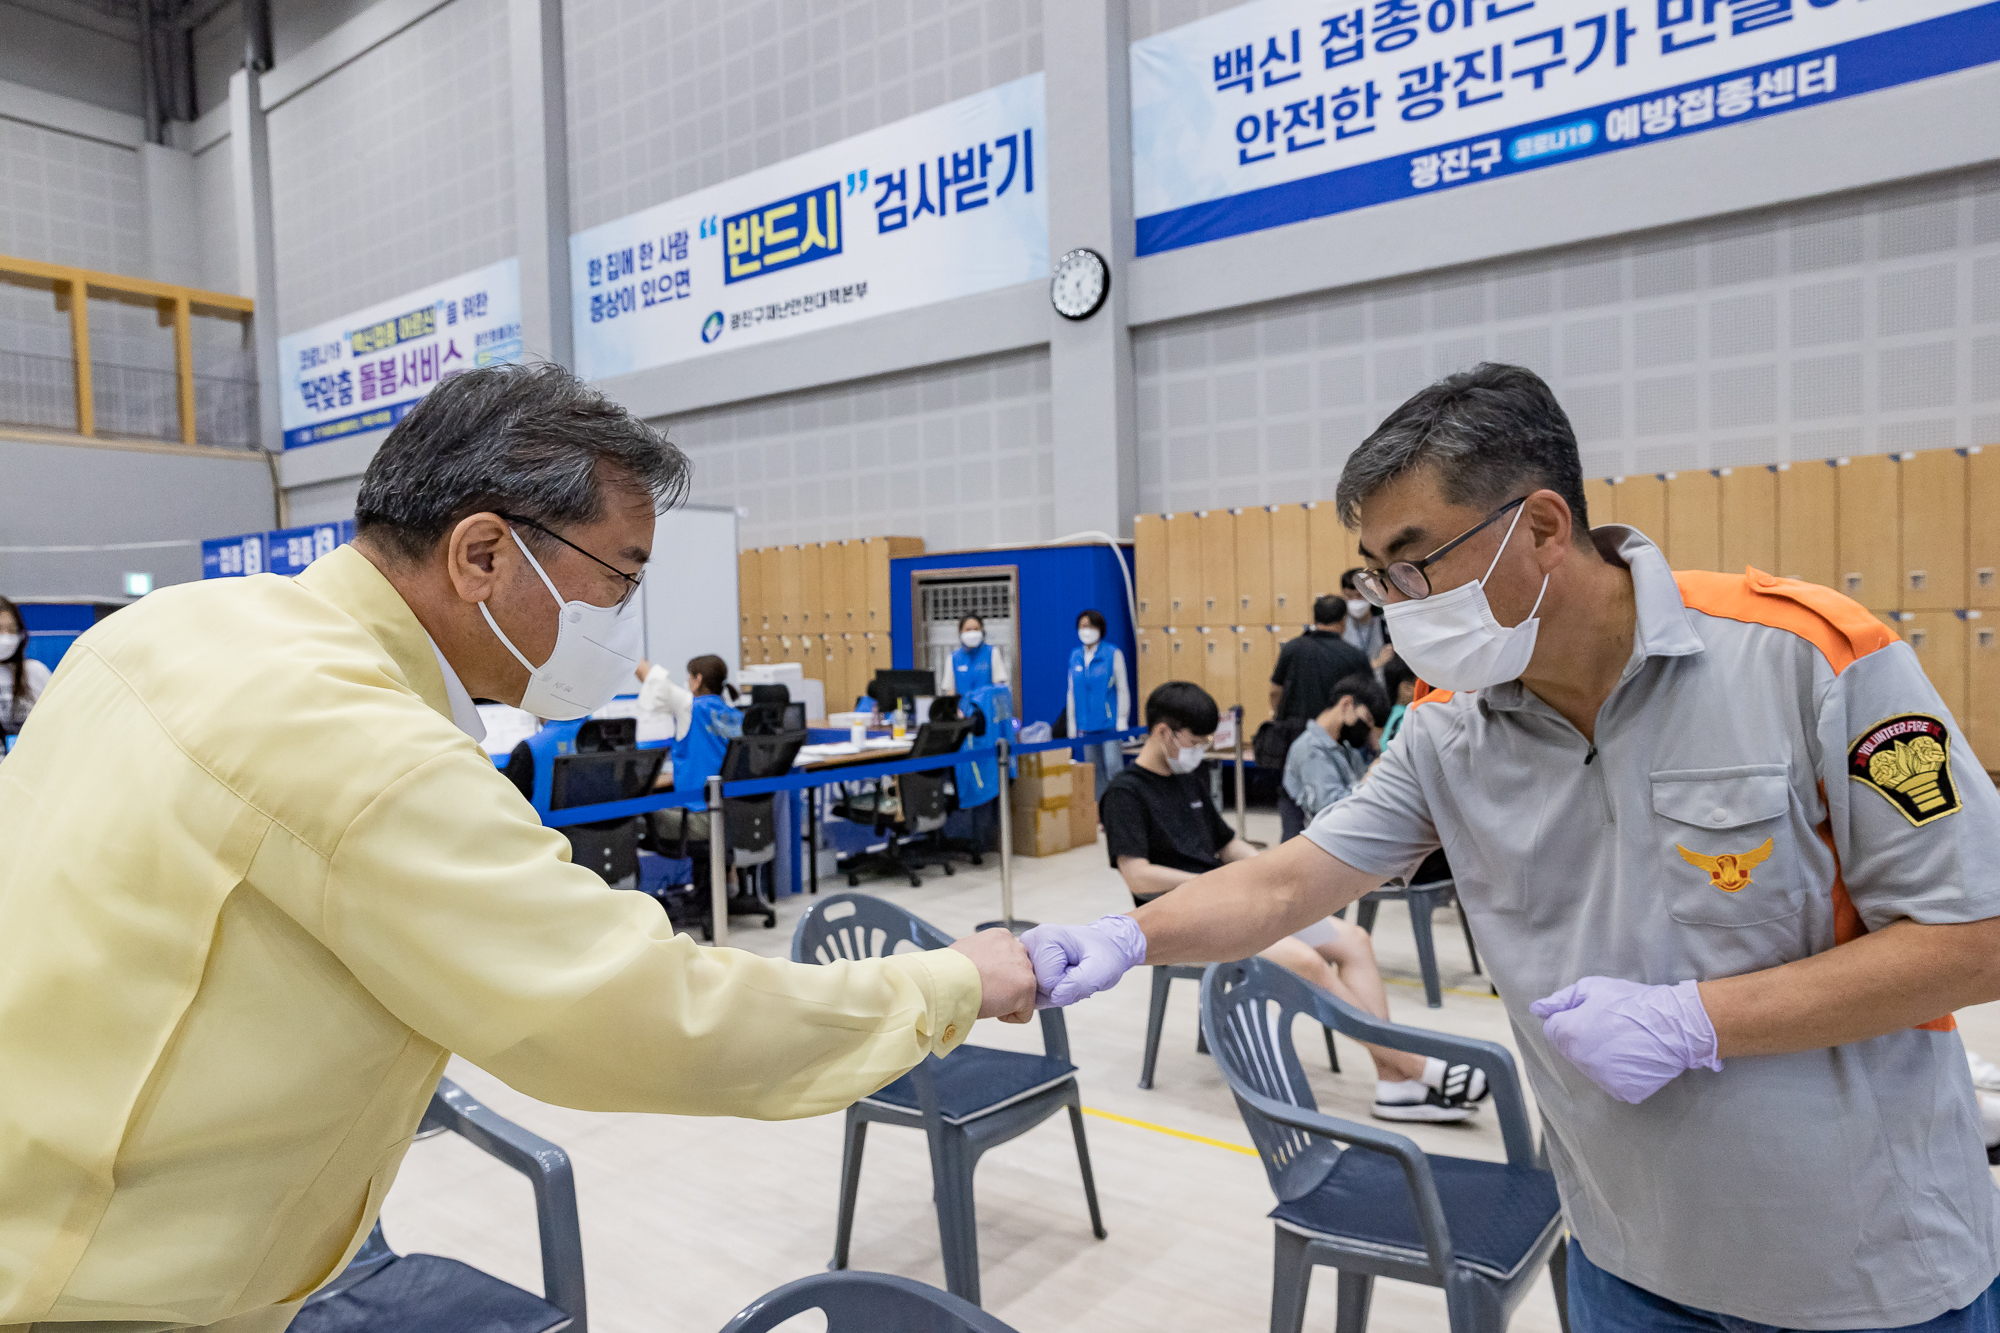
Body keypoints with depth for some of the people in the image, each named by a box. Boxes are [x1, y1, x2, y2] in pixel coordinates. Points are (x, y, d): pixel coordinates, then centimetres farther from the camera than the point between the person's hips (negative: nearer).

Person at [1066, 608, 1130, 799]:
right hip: (1086, 725, 4)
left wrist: (1122, 721, -7)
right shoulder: (1075, 656, 9)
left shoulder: (1113, 654, -3)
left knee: (1113, 766, -10)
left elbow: (1122, 689, -2)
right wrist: (1072, 724, 13)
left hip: (1109, 722, -4)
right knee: (1095, 770, 8)